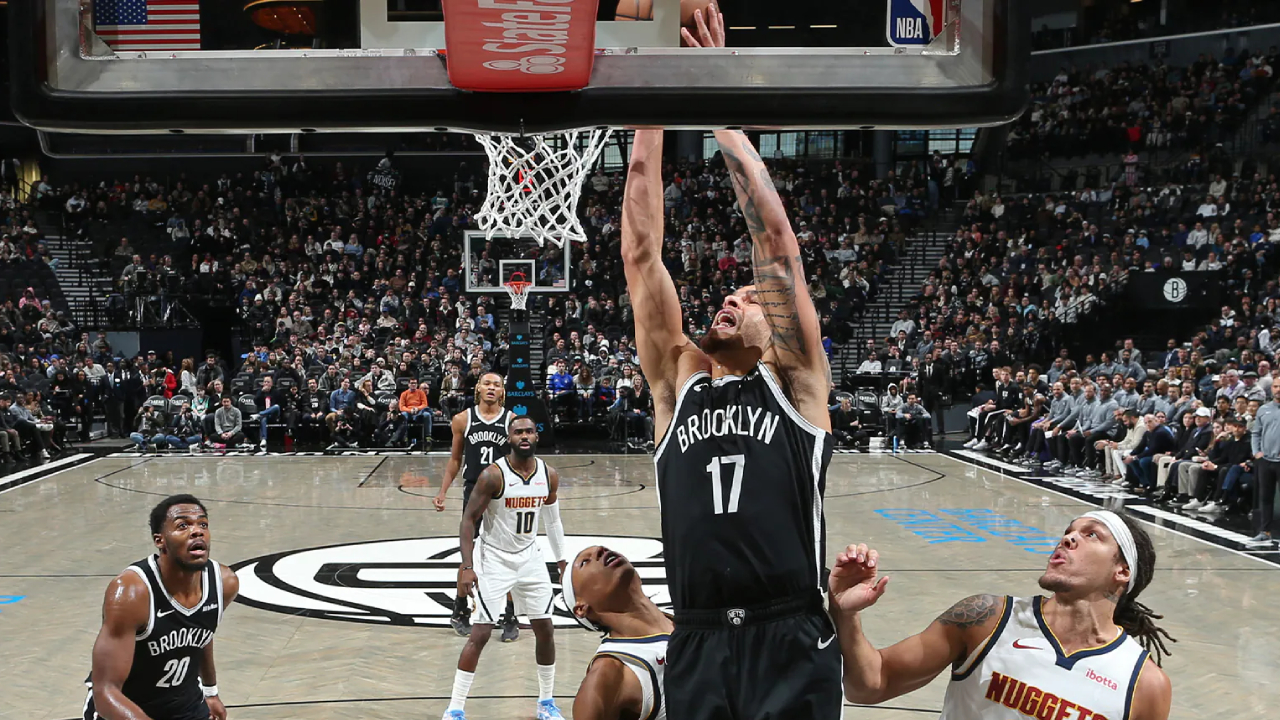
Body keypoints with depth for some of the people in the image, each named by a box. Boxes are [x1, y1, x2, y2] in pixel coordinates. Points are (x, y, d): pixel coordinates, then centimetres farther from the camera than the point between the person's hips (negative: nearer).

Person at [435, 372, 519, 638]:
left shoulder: (513, 421, -3)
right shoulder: (463, 420, 1)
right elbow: (455, 459, 9)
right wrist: (442, 491, 2)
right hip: (474, 492, 1)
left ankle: (510, 618, 11)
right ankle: (460, 613, 24)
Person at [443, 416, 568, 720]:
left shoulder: (549, 475, -3)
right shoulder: (493, 475, -19)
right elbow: (468, 520, -15)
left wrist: (562, 562, 14)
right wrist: (467, 567, -22)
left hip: (530, 557, 5)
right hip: (494, 559, -5)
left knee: (545, 630, 8)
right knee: (480, 634, -8)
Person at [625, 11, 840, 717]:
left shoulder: (793, 381, 7)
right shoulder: (678, 383, 13)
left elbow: (774, 241, 0)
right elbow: (639, 254, 8)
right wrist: (649, 120, 4)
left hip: (789, 645, -3)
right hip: (697, 646, 3)